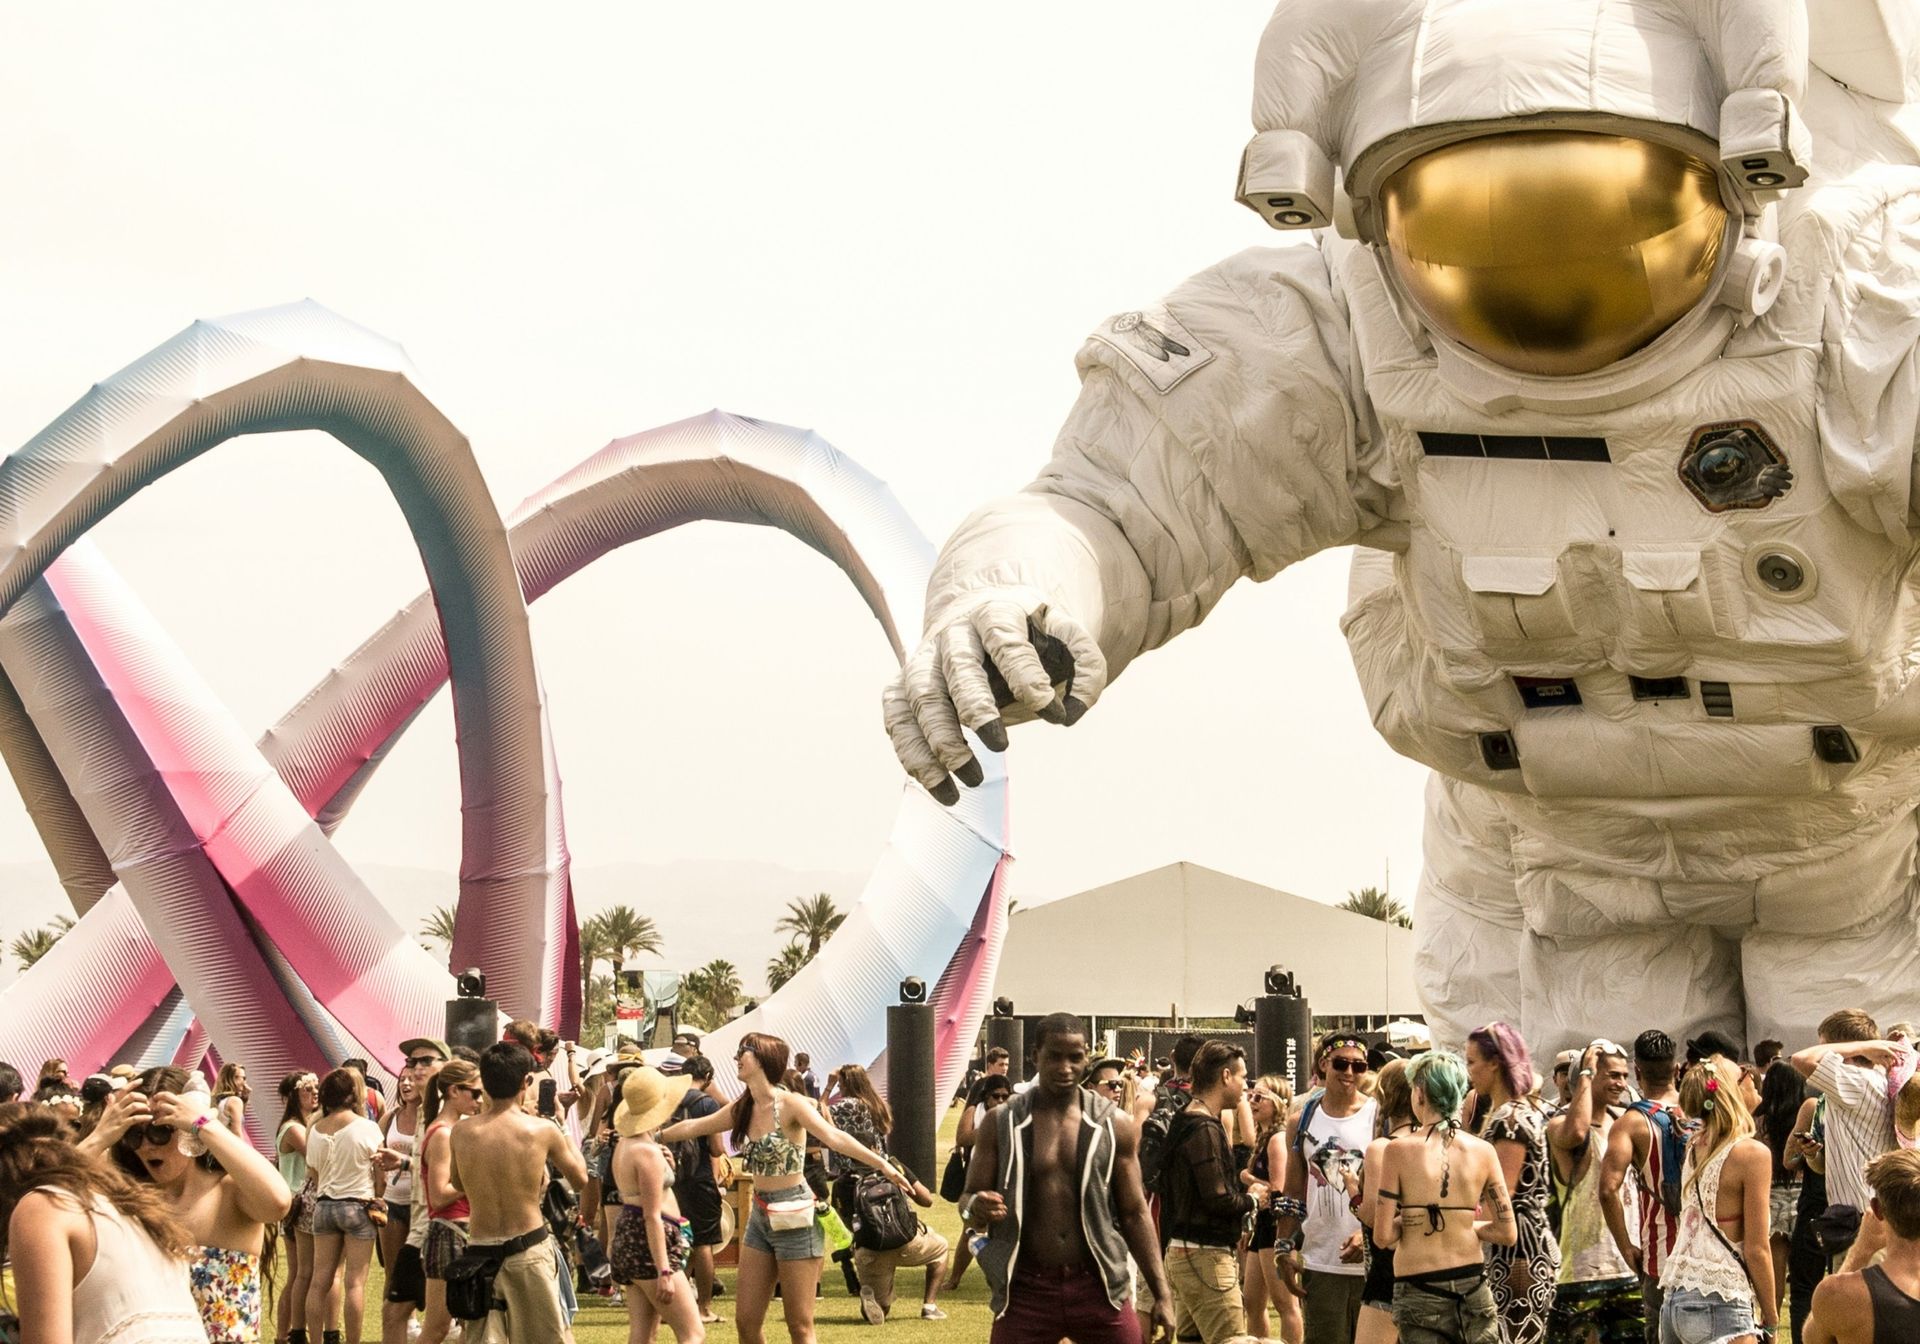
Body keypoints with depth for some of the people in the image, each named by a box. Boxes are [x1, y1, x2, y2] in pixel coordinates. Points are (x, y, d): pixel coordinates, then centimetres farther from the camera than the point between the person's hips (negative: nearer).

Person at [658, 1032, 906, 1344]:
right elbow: (693, 1127, 22)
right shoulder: (743, 1109, 7)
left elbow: (834, 1137, -29)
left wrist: (881, 1164, -43)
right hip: (760, 1217, 7)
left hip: (795, 1218, -7)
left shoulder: (790, 1105, -15)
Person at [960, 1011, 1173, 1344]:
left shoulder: (1115, 1125, 4)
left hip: (1098, 1288, 1)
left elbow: (1135, 1213, 8)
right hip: (1026, 1289, -1)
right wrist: (976, 1207, -20)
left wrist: (1162, 1294, 3)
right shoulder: (1002, 1124, 2)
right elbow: (968, 1202, 5)